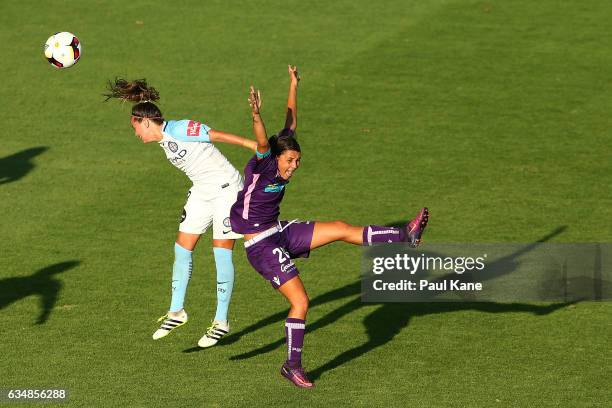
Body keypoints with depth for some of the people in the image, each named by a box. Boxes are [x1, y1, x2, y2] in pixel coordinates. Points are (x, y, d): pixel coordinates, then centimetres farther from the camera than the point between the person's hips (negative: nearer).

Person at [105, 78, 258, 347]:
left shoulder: (180, 130, -20)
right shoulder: (164, 141, 6)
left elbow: (221, 136, -21)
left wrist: (257, 146, -23)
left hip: (226, 189, -9)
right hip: (201, 192, 9)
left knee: (222, 253, -6)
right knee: (182, 247, 6)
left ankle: (221, 322, 1)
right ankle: (176, 312, 16)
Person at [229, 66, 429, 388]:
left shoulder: (283, 163, 0)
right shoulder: (262, 165, -20)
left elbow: (291, 124, 9)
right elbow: (262, 142, -42)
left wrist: (293, 87, 12)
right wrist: (256, 115, -60)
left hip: (281, 232, 8)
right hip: (261, 246, -8)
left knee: (340, 229, 1)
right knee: (300, 302, -11)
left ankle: (404, 237, 8)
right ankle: (292, 366, 0)